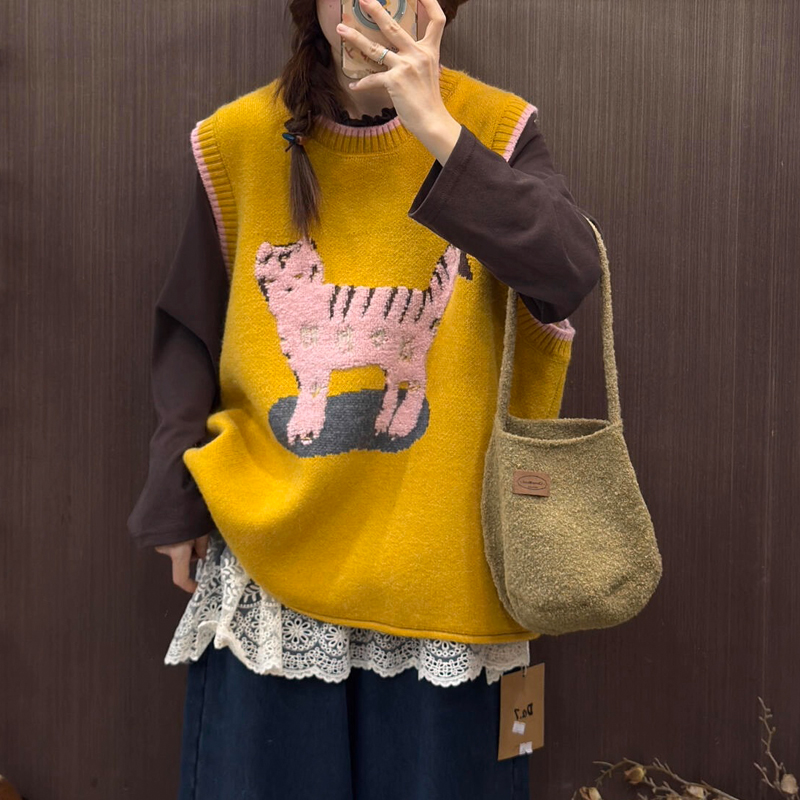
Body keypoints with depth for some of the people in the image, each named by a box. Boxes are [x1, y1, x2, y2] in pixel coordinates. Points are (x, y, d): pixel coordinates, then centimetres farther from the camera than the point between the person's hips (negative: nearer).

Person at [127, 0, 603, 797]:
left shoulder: (494, 128, -3)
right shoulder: (239, 142, 1)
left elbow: (571, 271, -20)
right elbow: (189, 335, 7)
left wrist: (437, 130, -26)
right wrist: (175, 506, 6)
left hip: (441, 546, 0)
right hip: (270, 546, 1)